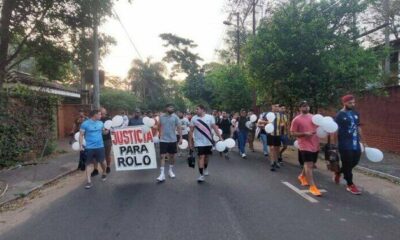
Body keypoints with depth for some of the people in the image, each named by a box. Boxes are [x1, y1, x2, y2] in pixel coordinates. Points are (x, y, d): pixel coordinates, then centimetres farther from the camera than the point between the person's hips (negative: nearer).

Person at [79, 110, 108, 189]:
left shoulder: (101, 123, 4)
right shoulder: (85, 124, -9)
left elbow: (104, 132, 13)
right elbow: (81, 135, -6)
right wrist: (81, 145, -13)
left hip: (100, 146, 3)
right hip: (89, 147, -3)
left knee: (102, 161, 10)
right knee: (87, 164, 3)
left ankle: (104, 173, 39)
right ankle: (89, 181, 11)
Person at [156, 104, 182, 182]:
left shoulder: (175, 116, -4)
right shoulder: (161, 116, 0)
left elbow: (179, 128, -4)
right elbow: (159, 127, 12)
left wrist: (180, 138, -11)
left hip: (173, 140, 1)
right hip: (163, 140, 0)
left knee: (172, 156, 11)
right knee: (162, 156, -6)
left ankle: (170, 170, 30)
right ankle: (162, 174, -5)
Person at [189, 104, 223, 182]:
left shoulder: (210, 117, -5)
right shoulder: (194, 118, -4)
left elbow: (215, 127, -5)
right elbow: (191, 131, 0)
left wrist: (220, 137, -12)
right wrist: (190, 142, -1)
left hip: (208, 141, 2)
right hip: (199, 142, -2)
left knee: (206, 156, 17)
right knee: (201, 157, -10)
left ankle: (205, 169, 42)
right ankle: (201, 175, -6)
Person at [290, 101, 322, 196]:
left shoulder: (313, 117, 10)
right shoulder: (296, 119, -6)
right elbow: (293, 133, -8)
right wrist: (304, 133, -20)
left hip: (315, 145, 7)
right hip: (305, 145, -7)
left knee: (310, 164, 19)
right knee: (309, 165, -10)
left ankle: (302, 176, 43)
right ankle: (312, 187, -6)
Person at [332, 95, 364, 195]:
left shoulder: (356, 114, 11)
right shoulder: (340, 115, -9)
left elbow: (358, 127, 18)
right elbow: (335, 130, -10)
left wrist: (362, 140, 17)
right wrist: (334, 144, -12)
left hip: (356, 143, 7)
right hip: (345, 144, -7)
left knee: (355, 161, 13)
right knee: (347, 164, 1)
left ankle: (338, 173, 36)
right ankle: (350, 185, 15)